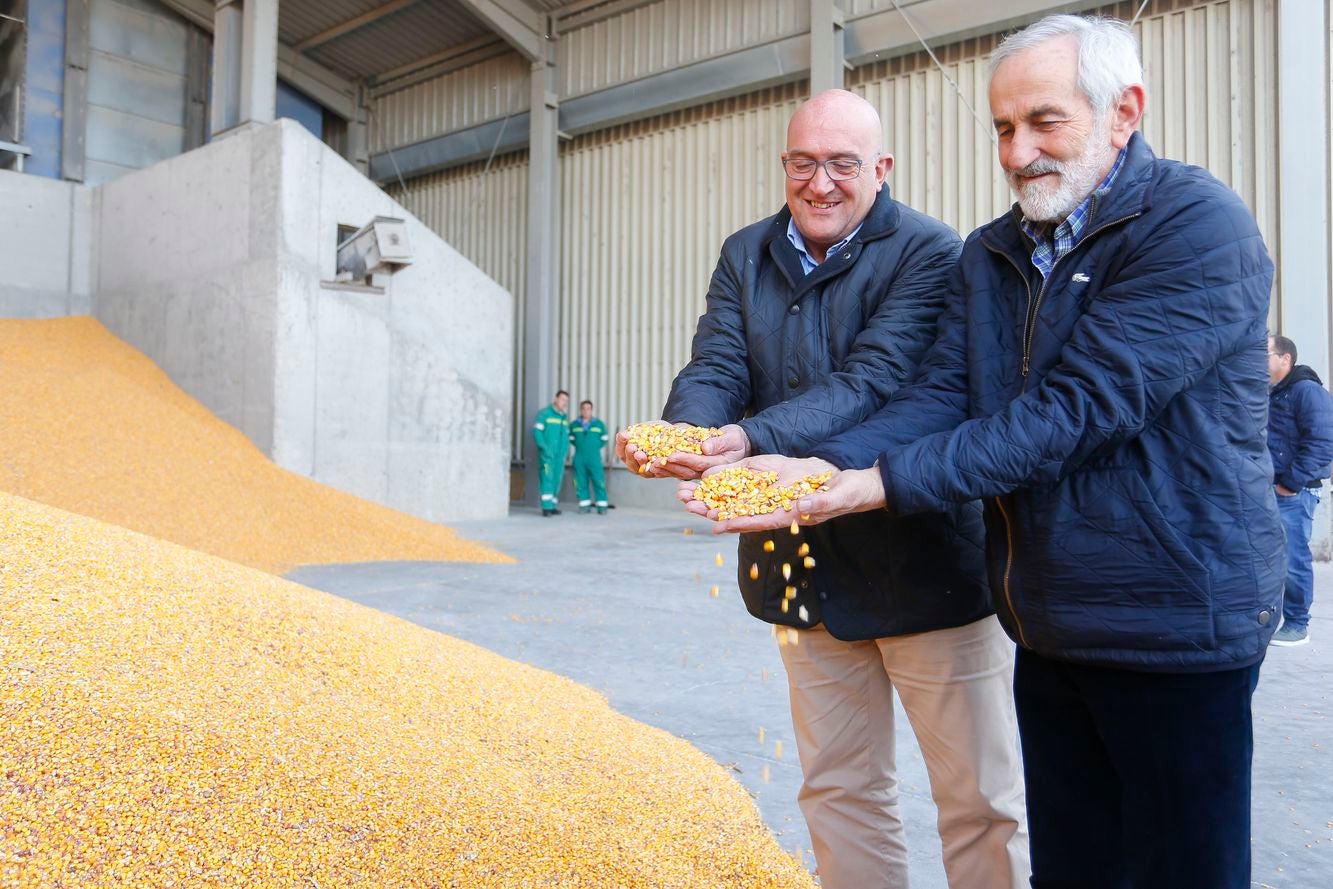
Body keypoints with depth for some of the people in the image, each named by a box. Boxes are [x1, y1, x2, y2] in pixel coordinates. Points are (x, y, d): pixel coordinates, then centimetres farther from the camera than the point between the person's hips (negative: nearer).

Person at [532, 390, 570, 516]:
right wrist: (544, 447, -18)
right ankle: (546, 507, -19)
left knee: (557, 480, 7)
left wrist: (566, 448, 7)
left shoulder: (564, 416, 16)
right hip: (547, 454, -6)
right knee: (547, 478, -14)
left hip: (560, 454, 6)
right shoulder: (544, 413, -4)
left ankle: (553, 506, 13)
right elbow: (537, 431, -10)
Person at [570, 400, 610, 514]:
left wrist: (595, 447, 4)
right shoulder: (574, 425, 8)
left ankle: (602, 506, -4)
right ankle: (585, 505, 12)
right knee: (581, 483, 3)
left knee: (598, 482, -7)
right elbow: (571, 438, 21)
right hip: (579, 459, 2)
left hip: (594, 458, -2)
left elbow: (605, 438, 12)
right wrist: (579, 446, 10)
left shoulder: (599, 424, 4)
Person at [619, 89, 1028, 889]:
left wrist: (753, 440, -39)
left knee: (980, 802, 9)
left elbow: (871, 380, -24)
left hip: (924, 566, -4)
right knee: (839, 790, 19)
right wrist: (683, 434, -29)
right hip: (809, 570, 5)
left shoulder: (930, 252, -10)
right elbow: (716, 367, -7)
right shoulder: (746, 255, 6)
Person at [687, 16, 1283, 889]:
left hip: (1174, 621, -6)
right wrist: (819, 468, -21)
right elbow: (938, 395, -3)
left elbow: (1073, 412, -24)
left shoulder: (1201, 227, -14)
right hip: (1052, 625, 6)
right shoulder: (991, 254, 8)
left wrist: (881, 483, -26)